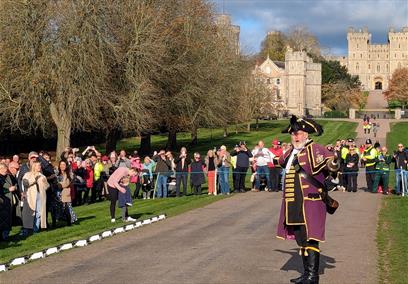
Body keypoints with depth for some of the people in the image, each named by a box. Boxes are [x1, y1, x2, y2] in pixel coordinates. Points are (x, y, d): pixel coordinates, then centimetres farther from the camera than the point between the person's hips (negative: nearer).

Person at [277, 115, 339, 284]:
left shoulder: (315, 149, -8)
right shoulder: (291, 153, 14)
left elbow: (331, 162, -23)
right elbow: (282, 162, 37)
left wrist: (332, 165, -44)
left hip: (311, 203, -8)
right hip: (294, 206, 8)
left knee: (310, 239, -8)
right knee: (301, 239, 14)